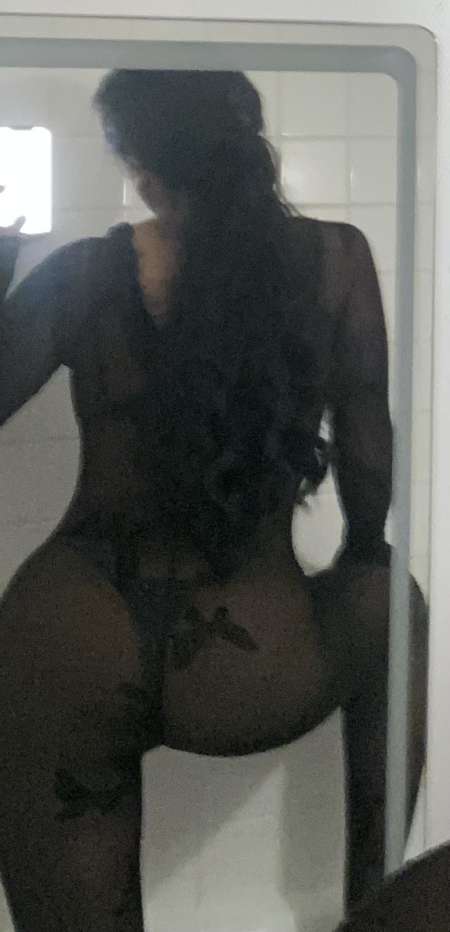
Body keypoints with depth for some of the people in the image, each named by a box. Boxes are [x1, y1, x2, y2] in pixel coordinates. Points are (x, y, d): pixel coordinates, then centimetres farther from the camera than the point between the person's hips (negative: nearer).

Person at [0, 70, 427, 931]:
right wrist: (360, 560, 24)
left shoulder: (83, 274, 1)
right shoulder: (334, 260, 2)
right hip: (247, 678, 0)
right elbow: (369, 465, 4)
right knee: (390, 603, 31)